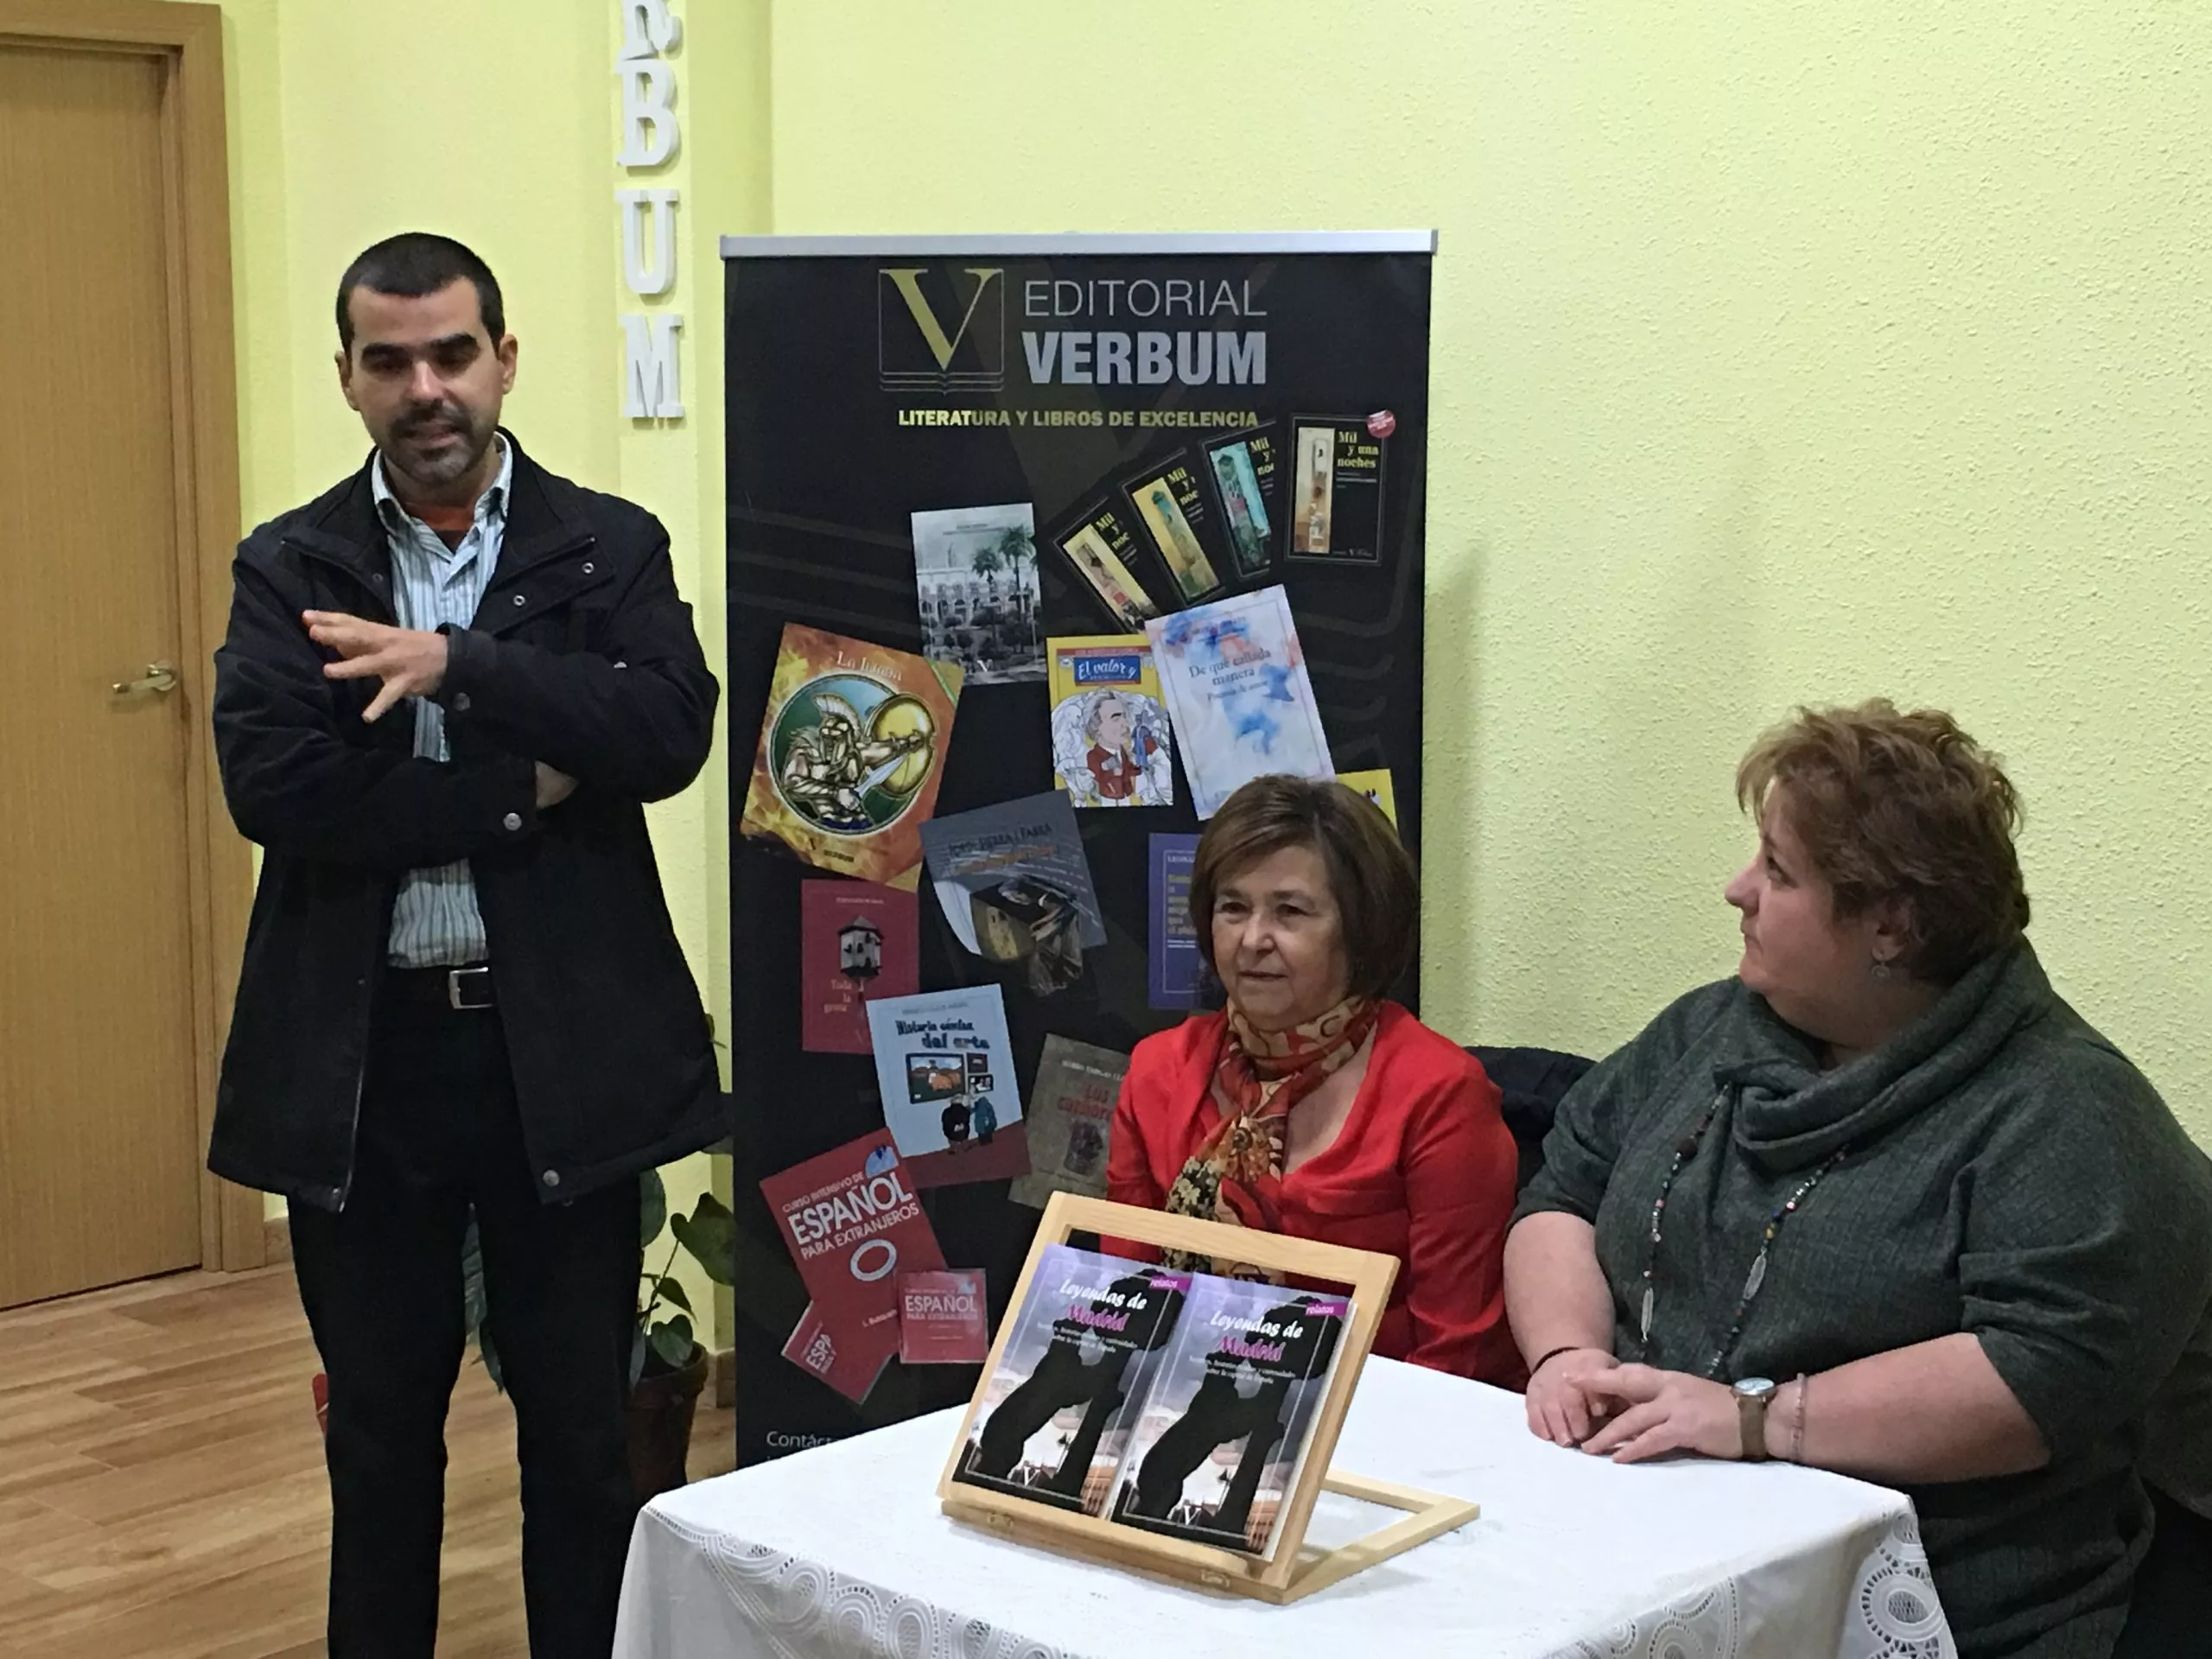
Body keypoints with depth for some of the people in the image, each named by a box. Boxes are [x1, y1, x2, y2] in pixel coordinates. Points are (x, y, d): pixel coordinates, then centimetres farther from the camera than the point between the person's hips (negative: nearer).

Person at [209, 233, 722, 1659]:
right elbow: (272, 787, -12)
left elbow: (672, 735, -14)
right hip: (362, 1055, 1)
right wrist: (516, 792, -14)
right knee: (380, 1430, 15)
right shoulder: (288, 567, 3)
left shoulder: (612, 548, 2)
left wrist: (461, 662, -21)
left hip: (563, 1048, -1)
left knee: (585, 1430, 9)